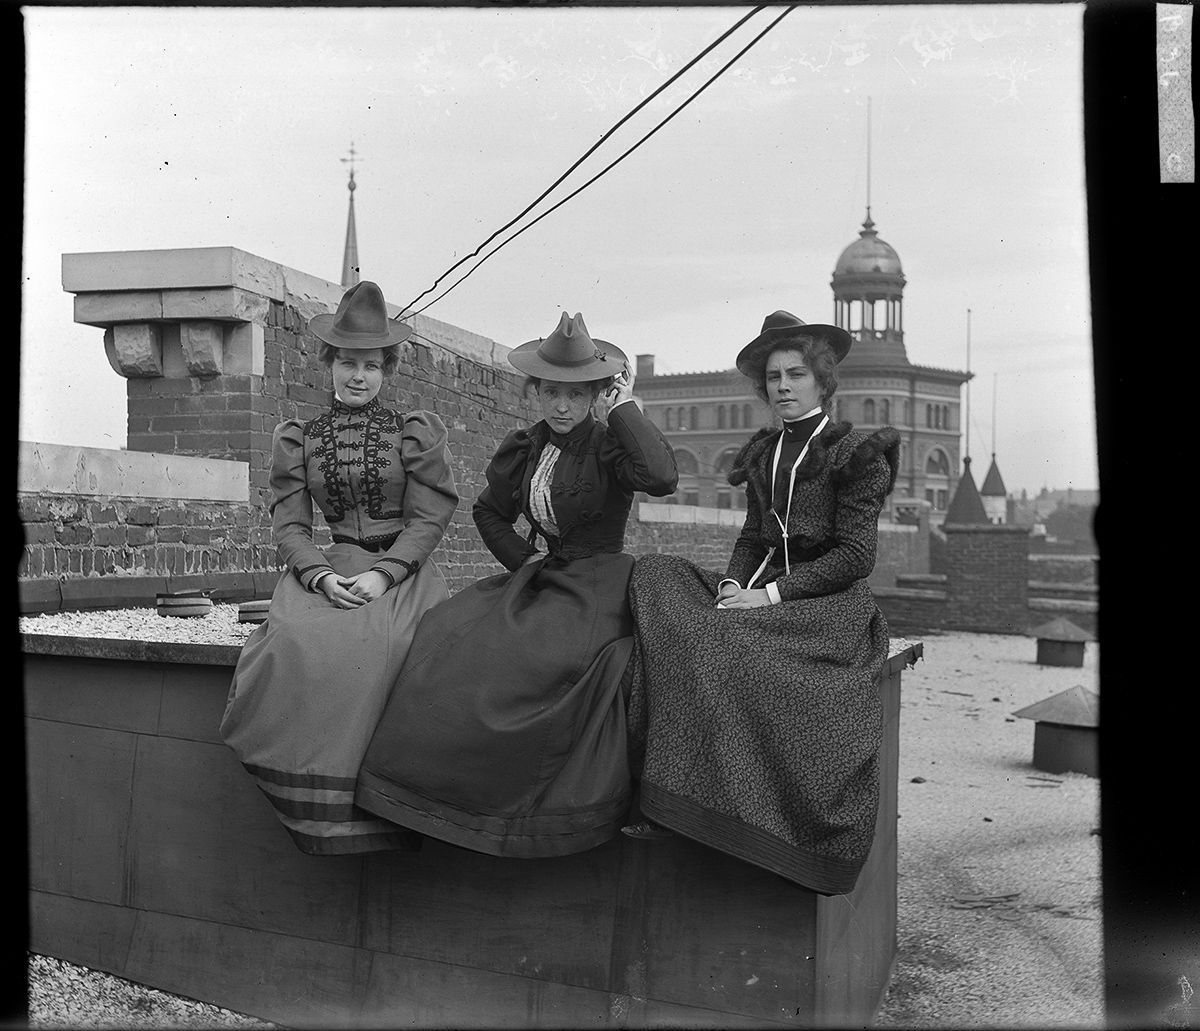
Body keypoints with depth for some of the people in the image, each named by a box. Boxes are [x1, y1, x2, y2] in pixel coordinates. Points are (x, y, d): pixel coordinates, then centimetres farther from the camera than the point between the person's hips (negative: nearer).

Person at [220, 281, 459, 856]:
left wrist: (383, 573, -16)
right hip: (327, 570, 2)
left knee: (381, 643, -34)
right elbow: (289, 525, 6)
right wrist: (321, 577, -14)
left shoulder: (416, 434, 8)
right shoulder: (297, 440, 14)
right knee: (298, 642, -31)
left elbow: (429, 518, 0)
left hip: (402, 571, -2)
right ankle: (324, 806, -16)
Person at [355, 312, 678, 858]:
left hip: (597, 587, -5)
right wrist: (521, 558, 9)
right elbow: (489, 512, 26)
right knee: (453, 635, -18)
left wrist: (626, 406, -18)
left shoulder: (610, 446, -6)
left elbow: (662, 476, -29)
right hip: (539, 578, 6)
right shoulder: (520, 449, 10)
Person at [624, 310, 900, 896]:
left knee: (728, 650, -34)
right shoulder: (764, 453, 20)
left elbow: (855, 556, -7)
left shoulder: (854, 453, 0)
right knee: (655, 578, -21)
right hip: (760, 591, 6)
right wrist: (733, 583, -3)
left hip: (828, 602, -6)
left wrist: (770, 594, -16)